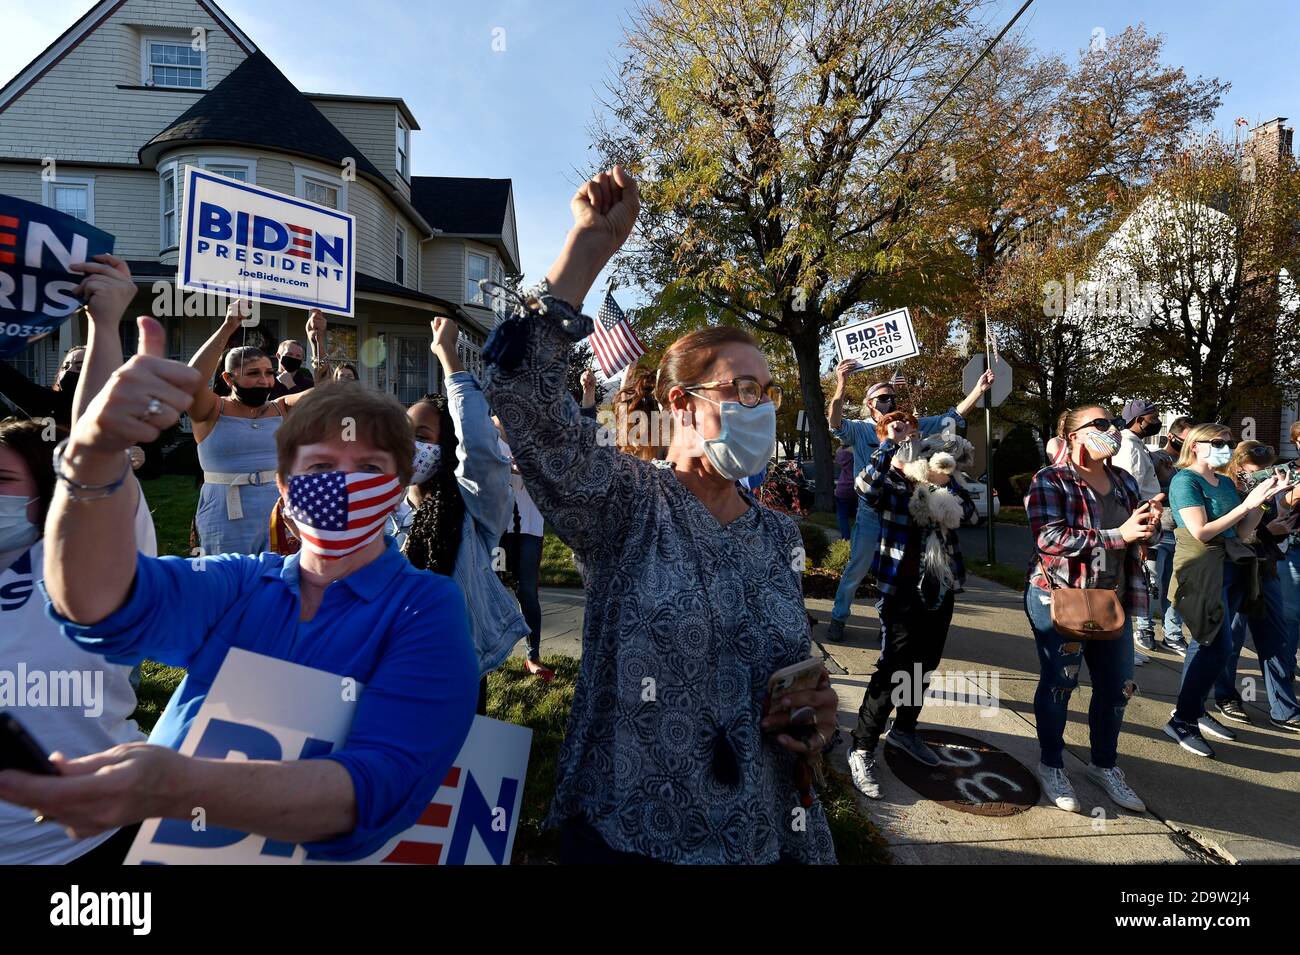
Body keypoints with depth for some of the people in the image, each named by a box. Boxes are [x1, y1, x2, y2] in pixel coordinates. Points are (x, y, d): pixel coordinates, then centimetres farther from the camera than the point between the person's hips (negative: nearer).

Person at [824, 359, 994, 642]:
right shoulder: (860, 430, -6)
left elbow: (950, 419, 5)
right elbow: (836, 424, -25)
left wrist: (978, 390, -6)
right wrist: (841, 386, -40)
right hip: (870, 513, -4)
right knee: (856, 568, 2)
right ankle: (838, 618, 15)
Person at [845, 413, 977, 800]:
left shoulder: (940, 481, 12)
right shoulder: (889, 484, -8)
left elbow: (968, 510, 0)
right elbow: (866, 485, -31)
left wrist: (945, 481, -8)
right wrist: (890, 441, -26)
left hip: (941, 587, 7)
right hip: (903, 589, -6)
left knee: (925, 666, 16)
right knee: (894, 667, -10)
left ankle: (904, 730, 36)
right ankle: (862, 750, 0)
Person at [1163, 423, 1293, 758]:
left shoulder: (1226, 483, 14)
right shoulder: (1185, 480, -9)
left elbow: (1244, 533, 11)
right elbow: (1201, 532, -17)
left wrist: (1263, 498, 1)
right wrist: (1247, 503, -15)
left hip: (1232, 570, 8)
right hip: (1203, 571, -7)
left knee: (1206, 644, 12)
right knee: (1217, 648, -10)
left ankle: (1193, 711, 23)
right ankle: (1182, 721, -1)